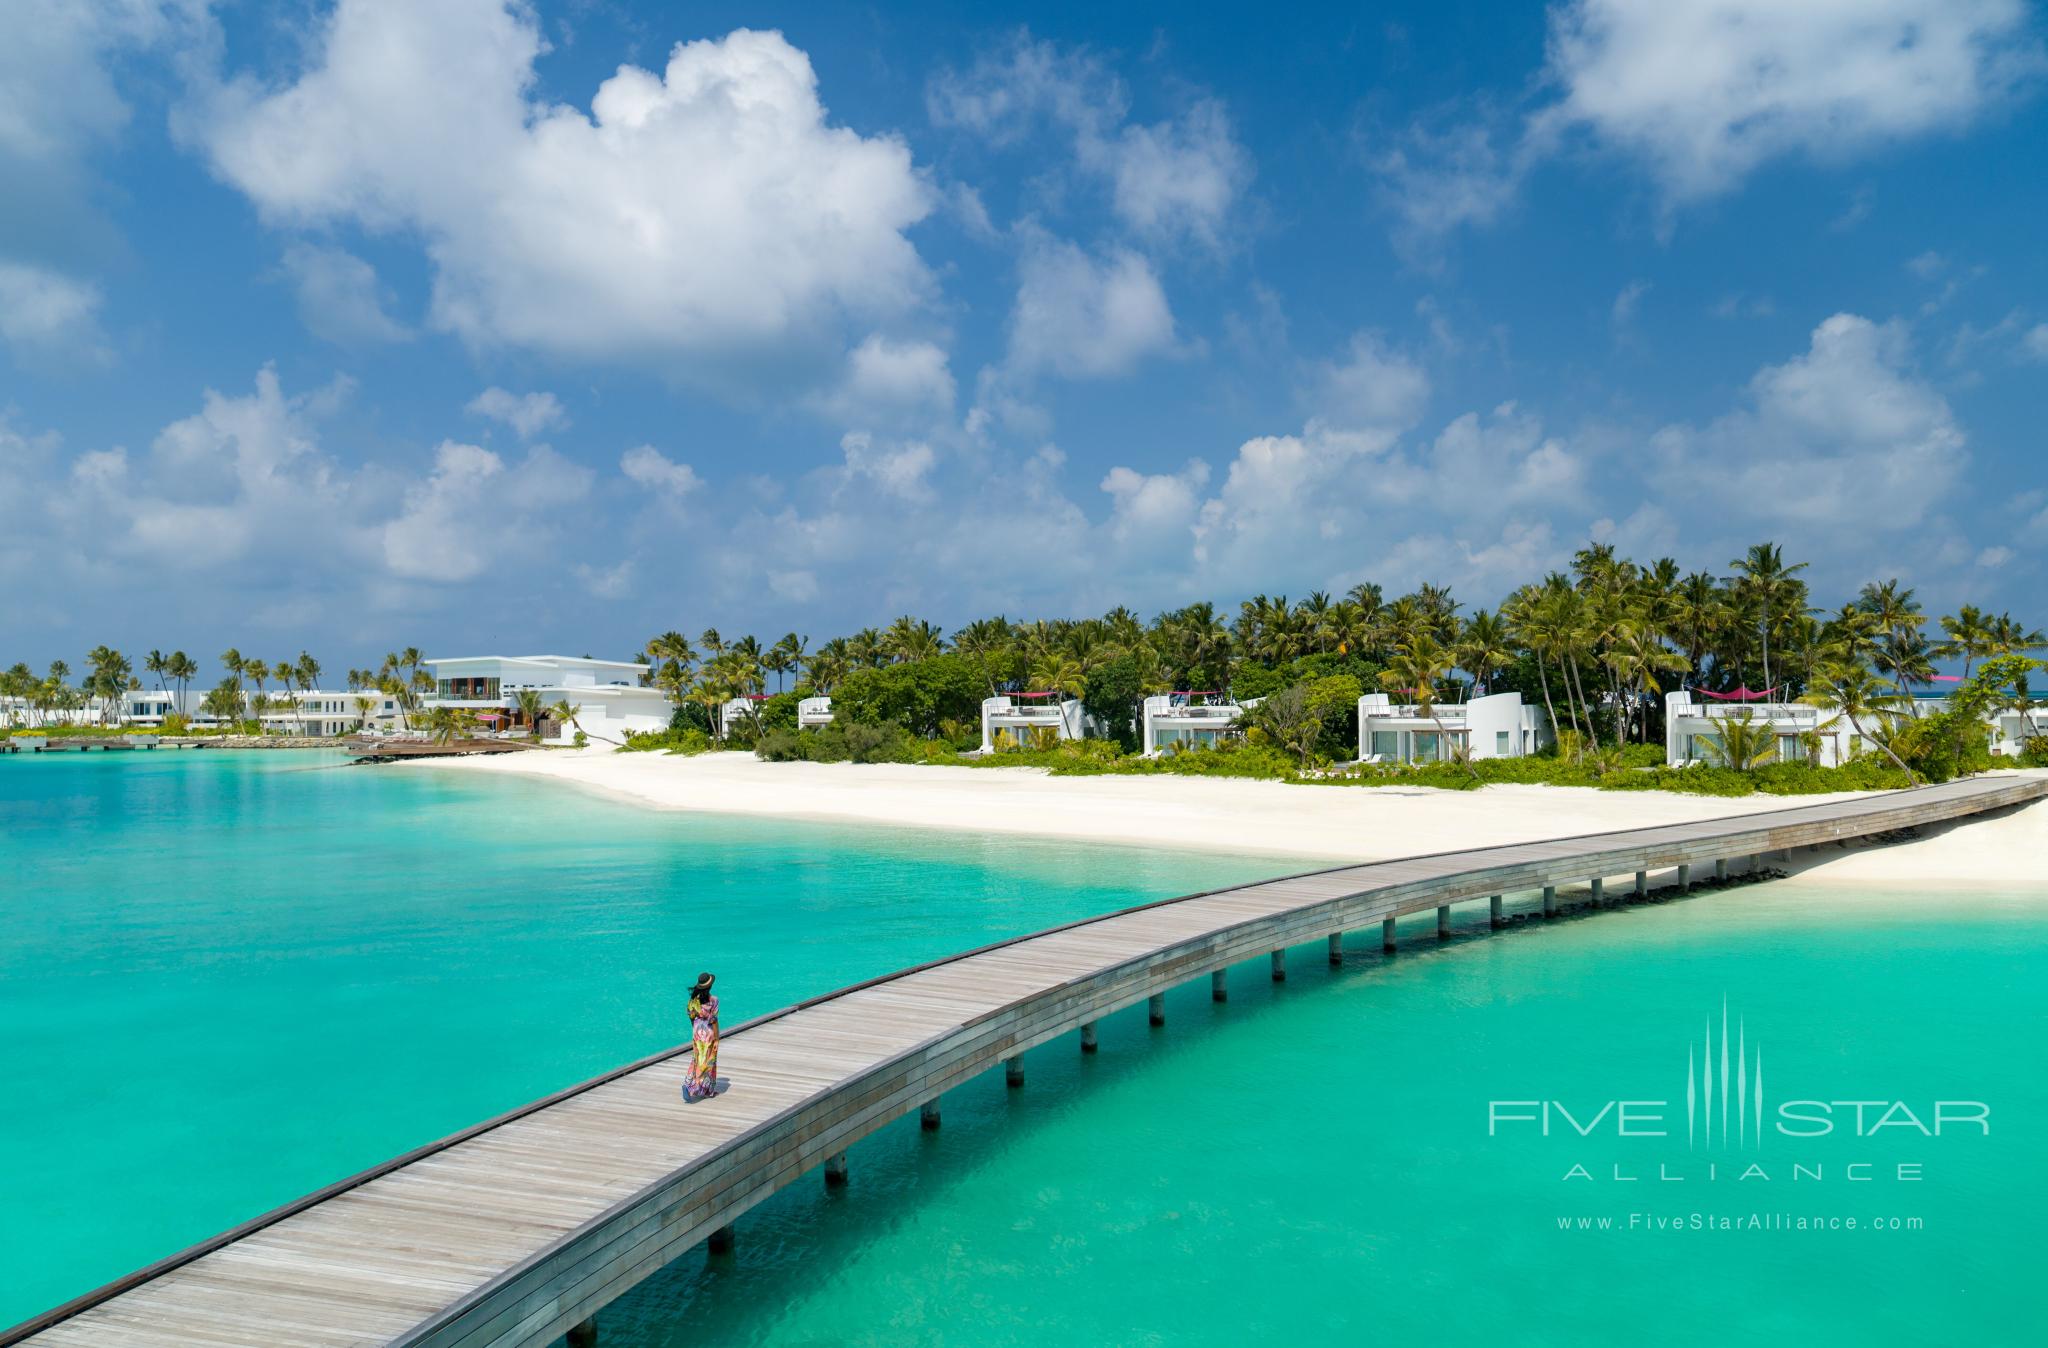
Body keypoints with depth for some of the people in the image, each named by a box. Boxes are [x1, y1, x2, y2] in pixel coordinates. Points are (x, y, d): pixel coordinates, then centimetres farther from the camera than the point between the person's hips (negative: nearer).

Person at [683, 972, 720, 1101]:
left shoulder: (694, 999, -2)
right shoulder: (713, 1000, -18)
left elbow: (692, 1017, 5)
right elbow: (714, 1020, -16)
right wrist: (717, 1039, -8)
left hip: (697, 1031, 5)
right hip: (709, 1033, -5)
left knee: (697, 1059, 15)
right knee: (708, 1061, 5)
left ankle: (689, 1083, 7)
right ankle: (708, 1090, 5)